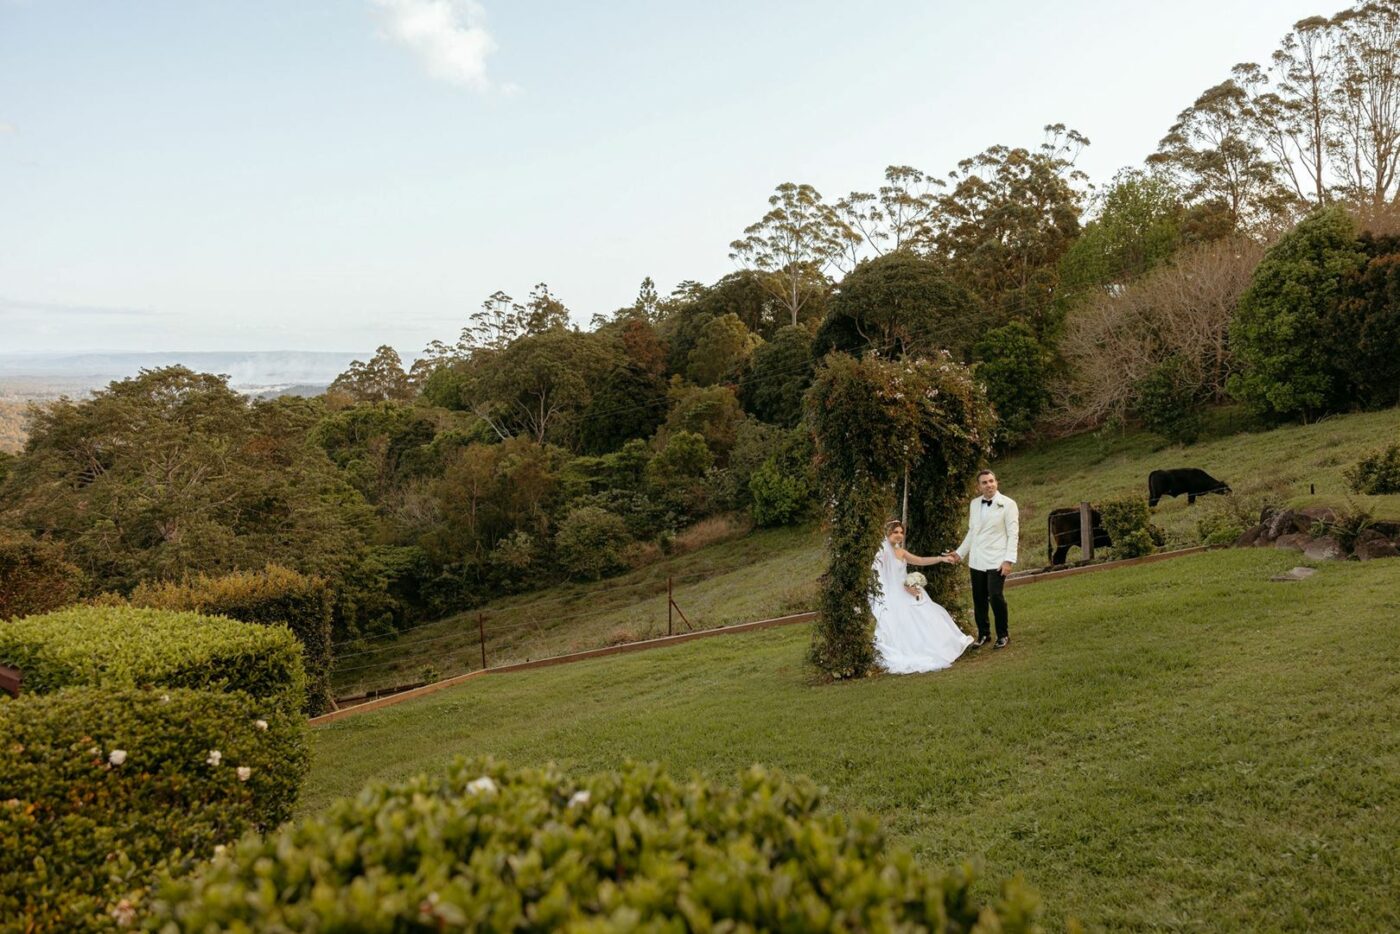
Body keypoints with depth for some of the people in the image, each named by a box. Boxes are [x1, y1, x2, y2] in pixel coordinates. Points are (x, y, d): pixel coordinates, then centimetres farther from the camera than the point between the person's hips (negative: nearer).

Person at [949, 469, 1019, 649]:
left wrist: (1009, 560, -14)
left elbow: (1013, 534, -7)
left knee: (996, 596, -12)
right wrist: (960, 552, 17)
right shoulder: (974, 504, 11)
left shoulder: (1008, 504, -4)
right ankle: (983, 634, 22)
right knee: (979, 599, 7)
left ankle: (1003, 635, 6)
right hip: (977, 560, 5)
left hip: (997, 560, -5)